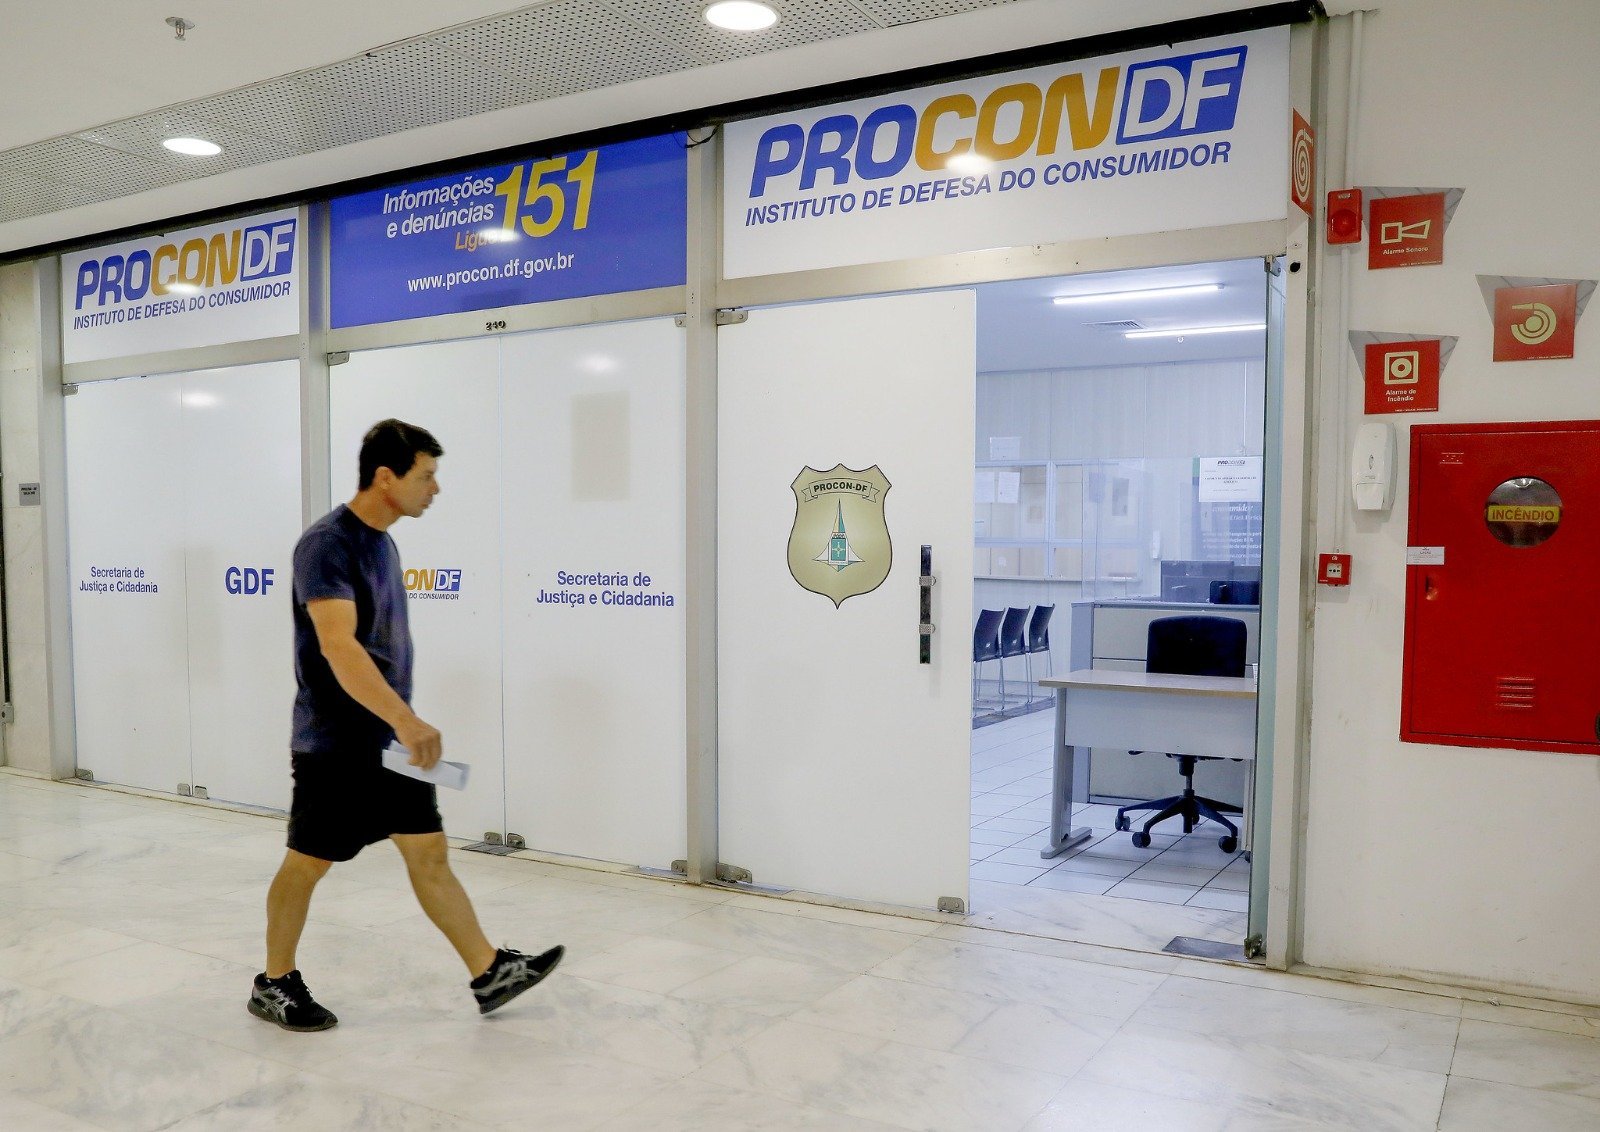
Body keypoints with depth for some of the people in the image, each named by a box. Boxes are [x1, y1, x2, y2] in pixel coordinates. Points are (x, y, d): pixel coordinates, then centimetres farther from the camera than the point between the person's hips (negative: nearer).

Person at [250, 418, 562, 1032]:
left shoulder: (380, 540, 9)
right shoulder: (327, 544, -18)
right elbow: (338, 647, -30)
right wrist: (406, 718, -40)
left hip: (389, 740, 8)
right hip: (334, 746, -8)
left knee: (429, 852, 9)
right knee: (307, 863, 8)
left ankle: (490, 974, 13)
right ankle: (274, 985, 27)